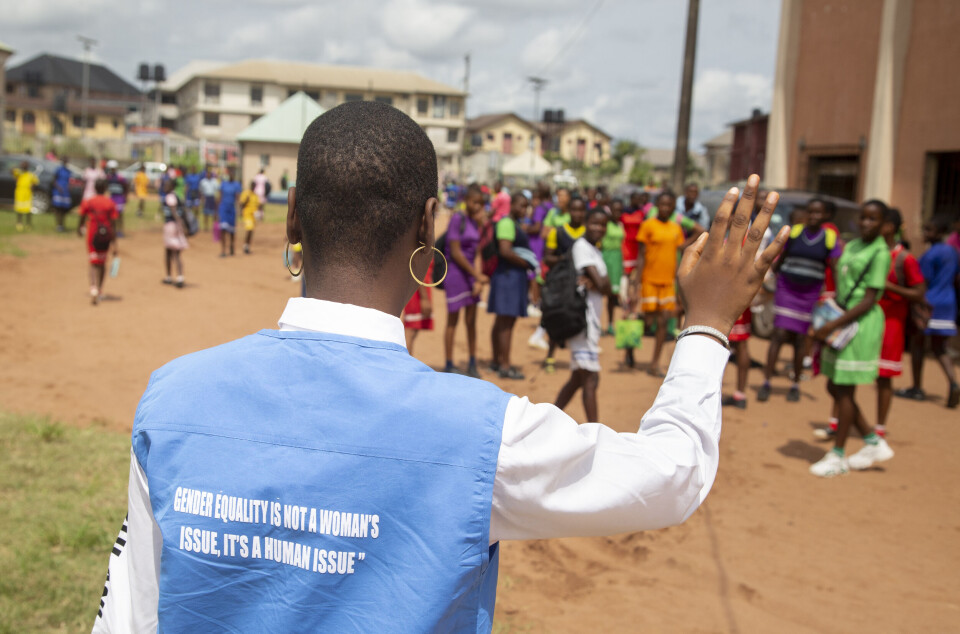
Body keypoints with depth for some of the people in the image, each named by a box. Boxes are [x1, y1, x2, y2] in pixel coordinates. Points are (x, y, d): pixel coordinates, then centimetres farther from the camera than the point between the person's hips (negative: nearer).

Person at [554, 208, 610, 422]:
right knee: (591, 378, -12)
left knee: (578, 378, 17)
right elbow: (601, 284, -19)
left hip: (591, 320, 10)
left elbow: (606, 287, 3)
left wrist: (594, 283, -15)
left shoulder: (595, 251, 18)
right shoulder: (581, 246, -10)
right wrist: (599, 283, 1)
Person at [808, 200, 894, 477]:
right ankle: (874, 442, 25)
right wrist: (823, 322, 8)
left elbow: (869, 300, -16)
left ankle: (838, 456, 10)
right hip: (842, 320, 8)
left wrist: (833, 325, -20)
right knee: (835, 387, 12)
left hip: (862, 323, -8)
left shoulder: (880, 253, -11)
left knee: (844, 390, -2)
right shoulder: (851, 246, 13)